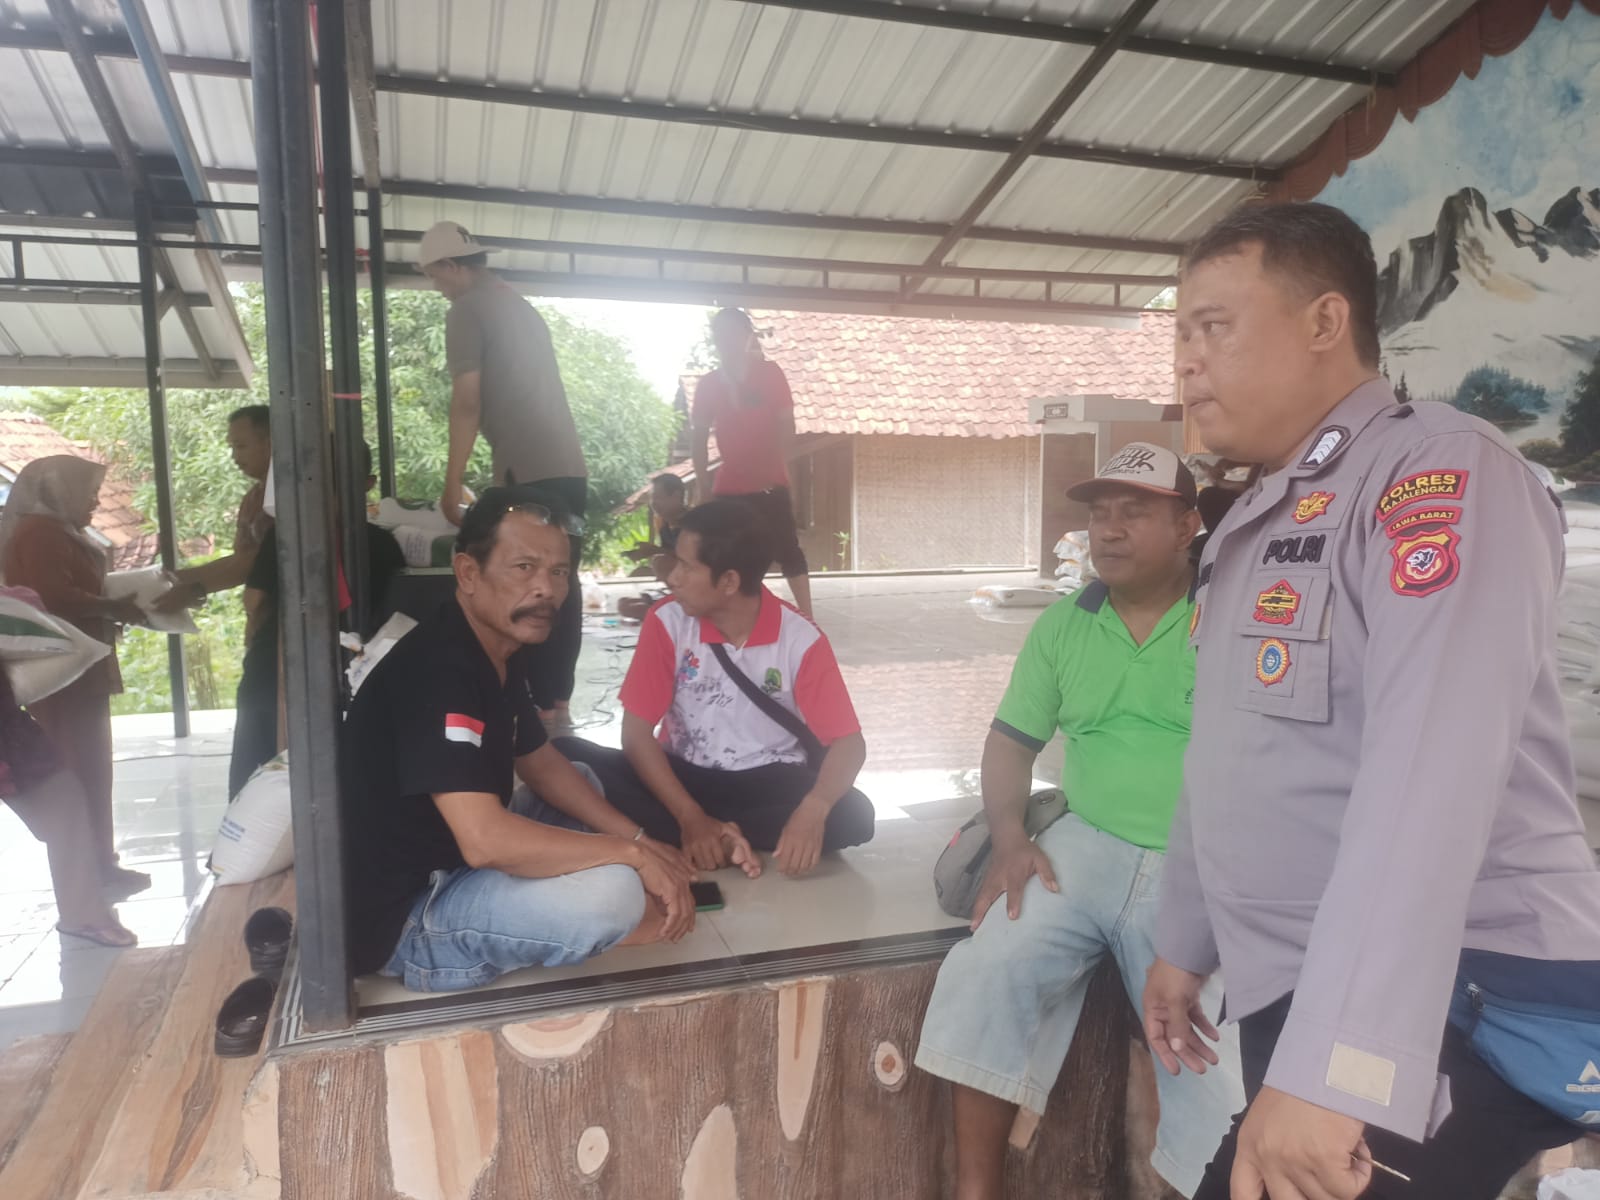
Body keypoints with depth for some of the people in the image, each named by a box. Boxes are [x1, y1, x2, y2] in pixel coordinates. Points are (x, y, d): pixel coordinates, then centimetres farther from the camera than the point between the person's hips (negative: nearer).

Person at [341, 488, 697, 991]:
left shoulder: (503, 654, 3)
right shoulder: (436, 669, -27)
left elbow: (543, 766, 15)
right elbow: (484, 840, -35)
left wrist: (639, 839, 3)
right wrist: (632, 853, -23)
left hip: (454, 861, 10)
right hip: (402, 915, -10)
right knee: (612, 891, -28)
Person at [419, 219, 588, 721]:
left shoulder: (467, 309, -2)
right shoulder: (520, 305, 23)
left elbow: (468, 403, -10)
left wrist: (451, 485, -5)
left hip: (528, 472, -9)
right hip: (568, 466, 9)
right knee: (559, 586, 10)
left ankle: (540, 706, -1)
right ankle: (558, 701, 16)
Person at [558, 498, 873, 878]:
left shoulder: (801, 640, -14)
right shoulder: (667, 621, -11)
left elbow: (848, 741, -15)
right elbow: (636, 731, -12)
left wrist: (813, 810, -36)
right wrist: (690, 817, -25)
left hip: (769, 783, -1)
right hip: (686, 775, 2)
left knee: (853, 816, -30)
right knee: (568, 757, -23)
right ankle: (732, 842, -26)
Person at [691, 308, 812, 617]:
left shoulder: (769, 373, -3)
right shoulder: (708, 385, 5)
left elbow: (786, 427, -6)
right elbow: (700, 437, 9)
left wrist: (772, 466, -17)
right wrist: (703, 487, 3)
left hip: (770, 483, -3)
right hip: (728, 486, 3)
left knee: (787, 550, -5)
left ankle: (806, 616, -1)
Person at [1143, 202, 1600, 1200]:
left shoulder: (1440, 473, -15)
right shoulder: (1249, 528, 14)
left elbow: (1431, 780, -27)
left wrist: (1331, 1069, -32)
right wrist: (1185, 945, 19)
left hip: (1452, 1016, -8)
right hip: (1296, 1001, 8)